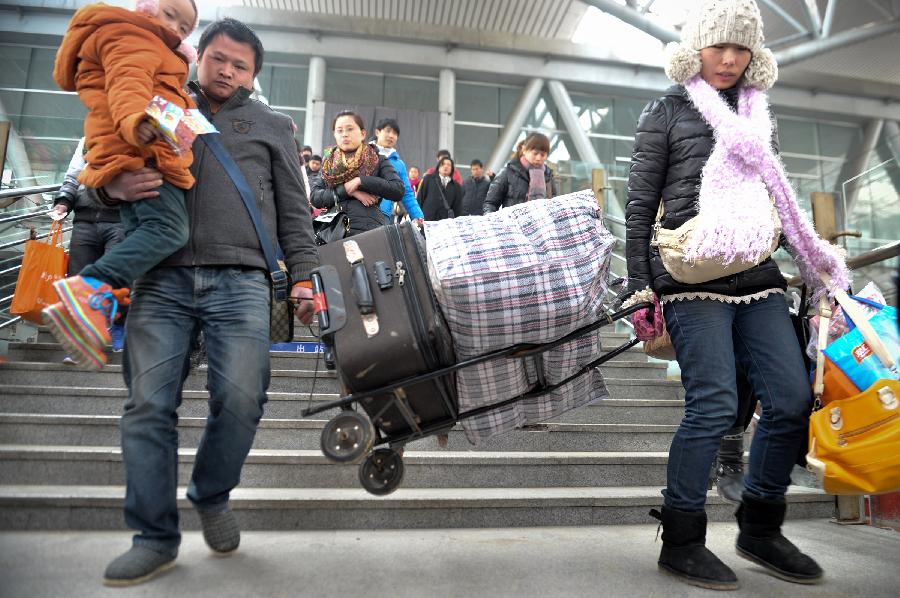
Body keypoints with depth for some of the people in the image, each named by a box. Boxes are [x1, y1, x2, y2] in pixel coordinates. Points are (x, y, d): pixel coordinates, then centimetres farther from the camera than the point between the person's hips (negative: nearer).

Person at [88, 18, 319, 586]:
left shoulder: (271, 125, 20)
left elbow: (294, 209, 13)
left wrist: (303, 275, 1)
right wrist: (114, 185, -3)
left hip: (240, 282, -1)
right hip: (162, 279, 2)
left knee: (241, 399, -9)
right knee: (149, 404, -3)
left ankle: (212, 497, 19)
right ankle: (156, 538, 11)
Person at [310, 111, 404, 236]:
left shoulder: (377, 160, 10)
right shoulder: (328, 163, 17)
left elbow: (398, 190, -4)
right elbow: (315, 197, 5)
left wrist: (361, 181, -8)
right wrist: (346, 190, -7)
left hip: (368, 231, -2)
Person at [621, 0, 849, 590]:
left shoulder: (759, 115, 22)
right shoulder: (668, 111, 7)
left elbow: (779, 203, 26)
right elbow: (640, 206, 0)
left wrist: (818, 261, 20)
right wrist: (640, 287, -8)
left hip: (758, 279, 6)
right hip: (693, 278, -6)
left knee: (794, 399, 2)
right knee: (715, 404, -11)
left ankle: (760, 530, 21)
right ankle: (681, 542, 6)